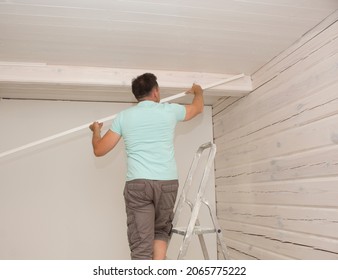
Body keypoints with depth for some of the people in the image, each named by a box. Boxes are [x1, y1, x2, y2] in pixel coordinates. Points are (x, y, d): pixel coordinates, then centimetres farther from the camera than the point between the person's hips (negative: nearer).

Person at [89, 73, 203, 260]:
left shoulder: (124, 116, 8)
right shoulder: (169, 111, 9)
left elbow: (99, 150, 10)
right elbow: (198, 108, 29)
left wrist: (96, 131, 32)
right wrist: (198, 91, 51)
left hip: (137, 184, -1)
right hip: (168, 183, 1)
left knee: (141, 243, 2)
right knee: (161, 230, 23)